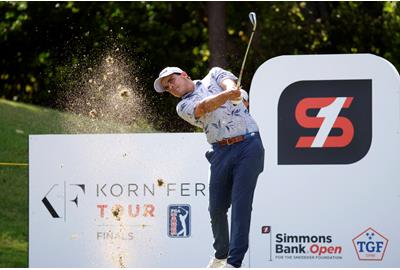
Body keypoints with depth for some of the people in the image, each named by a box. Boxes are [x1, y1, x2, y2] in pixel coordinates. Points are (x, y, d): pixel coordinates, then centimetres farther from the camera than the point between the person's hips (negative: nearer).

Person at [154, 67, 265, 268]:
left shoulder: (213, 76, 16)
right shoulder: (183, 107, 13)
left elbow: (229, 83, -6)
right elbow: (204, 106, -9)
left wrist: (231, 89, -33)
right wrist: (228, 94, -29)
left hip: (248, 145, -3)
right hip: (221, 152, 3)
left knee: (241, 204, -12)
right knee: (217, 208, 1)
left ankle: (234, 262, -17)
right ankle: (221, 255, 23)